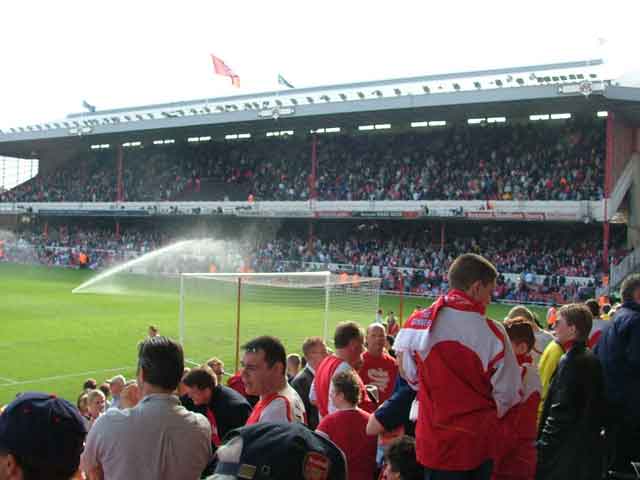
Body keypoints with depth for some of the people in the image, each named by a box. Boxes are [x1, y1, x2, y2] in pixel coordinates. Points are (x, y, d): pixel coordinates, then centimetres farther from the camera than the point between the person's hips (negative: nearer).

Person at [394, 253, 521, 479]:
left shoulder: (417, 322, -10)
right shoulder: (492, 332, -16)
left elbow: (411, 377, 3)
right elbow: (507, 394, -7)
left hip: (432, 441, 1)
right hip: (478, 444, -1)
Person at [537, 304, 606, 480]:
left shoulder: (570, 362, -19)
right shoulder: (591, 359, 9)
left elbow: (560, 412, -21)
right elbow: (598, 408, 15)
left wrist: (543, 446, -16)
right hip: (589, 449, 9)